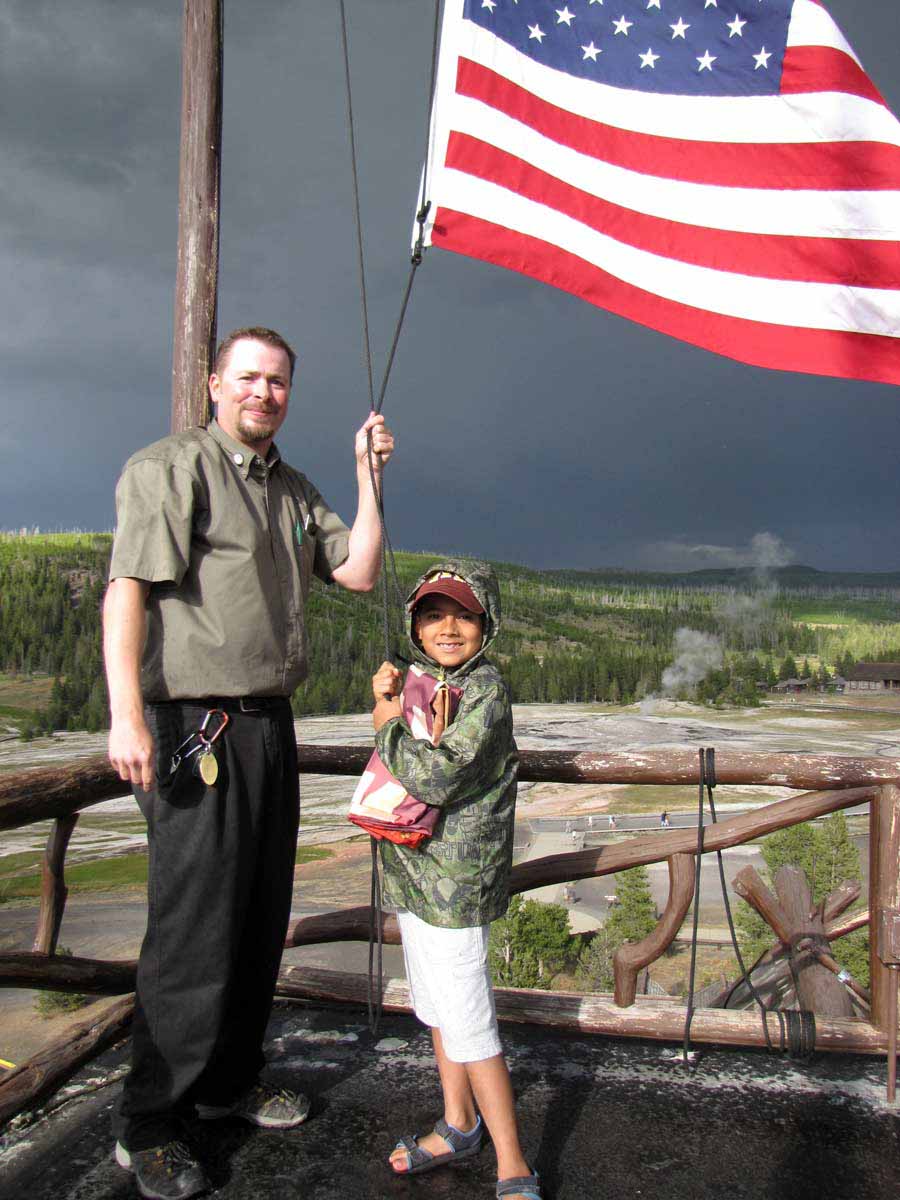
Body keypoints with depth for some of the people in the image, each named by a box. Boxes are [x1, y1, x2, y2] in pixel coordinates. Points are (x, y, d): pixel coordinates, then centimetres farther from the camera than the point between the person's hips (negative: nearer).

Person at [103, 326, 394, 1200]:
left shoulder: (294, 492, 17)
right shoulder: (170, 469, -5)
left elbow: (358, 572, 11)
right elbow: (126, 589, -14)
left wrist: (368, 474, 7)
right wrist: (126, 716, -23)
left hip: (270, 725, 8)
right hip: (196, 730, -7)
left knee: (262, 919, 15)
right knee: (195, 926, -3)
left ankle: (229, 1081, 33)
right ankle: (148, 1126, 15)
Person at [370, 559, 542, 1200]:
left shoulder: (485, 689, -18)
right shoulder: (422, 678, 7)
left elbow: (436, 778, -29)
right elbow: (399, 764, 19)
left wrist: (388, 726, -14)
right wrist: (386, 697, 0)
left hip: (454, 882, -9)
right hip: (416, 874, 9)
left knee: (469, 1027, -2)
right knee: (437, 1006, 22)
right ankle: (459, 1125, 41)